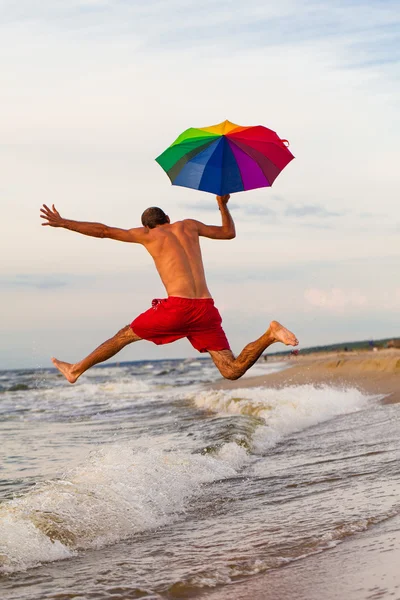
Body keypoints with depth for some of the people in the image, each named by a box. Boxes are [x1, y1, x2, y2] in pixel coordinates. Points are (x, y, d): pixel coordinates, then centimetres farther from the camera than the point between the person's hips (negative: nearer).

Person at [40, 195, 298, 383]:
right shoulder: (188, 225, 22)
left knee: (126, 335, 20)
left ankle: (76, 370, 28)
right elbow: (228, 232, 32)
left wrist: (63, 223, 28)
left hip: (177, 306, -3)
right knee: (233, 371, 1)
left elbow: (103, 230, 18)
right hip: (206, 308, 3)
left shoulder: (147, 234, 12)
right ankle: (271, 334, -22)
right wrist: (223, 205, 46)